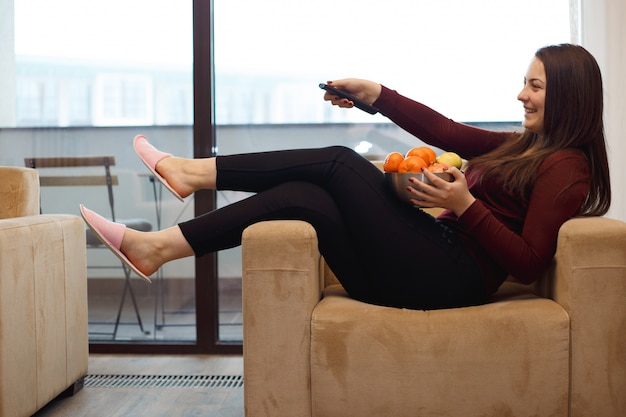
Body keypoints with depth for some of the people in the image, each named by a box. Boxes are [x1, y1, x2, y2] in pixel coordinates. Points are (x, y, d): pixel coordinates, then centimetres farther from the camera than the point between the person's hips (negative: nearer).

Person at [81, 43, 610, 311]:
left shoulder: (566, 168, -6)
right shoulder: (523, 146, 21)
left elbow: (528, 263, -15)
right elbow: (447, 132, 16)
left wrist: (464, 205, -20)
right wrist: (374, 94, 11)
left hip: (448, 276, -8)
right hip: (420, 271, 8)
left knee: (340, 163, -11)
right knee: (300, 197, -7)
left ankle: (195, 171, -3)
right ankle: (159, 246, -5)